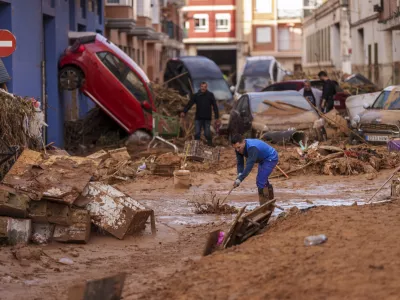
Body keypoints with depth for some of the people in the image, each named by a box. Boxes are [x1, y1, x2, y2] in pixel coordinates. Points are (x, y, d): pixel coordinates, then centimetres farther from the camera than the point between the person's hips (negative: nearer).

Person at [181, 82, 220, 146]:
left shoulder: (210, 95, 2)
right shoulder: (196, 95, 4)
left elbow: (215, 106, 2)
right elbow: (189, 104, -4)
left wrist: (217, 117, -3)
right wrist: (184, 112, -19)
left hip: (207, 118, -1)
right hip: (198, 118, 1)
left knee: (207, 133, 1)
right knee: (197, 133, -1)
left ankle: (210, 145, 15)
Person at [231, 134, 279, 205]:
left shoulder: (252, 148, -37)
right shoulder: (238, 148, -12)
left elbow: (249, 165, -42)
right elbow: (240, 163, -12)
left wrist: (240, 179, -47)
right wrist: (239, 175, -31)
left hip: (271, 158, -9)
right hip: (263, 159, 9)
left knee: (260, 181, -18)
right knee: (263, 181, 21)